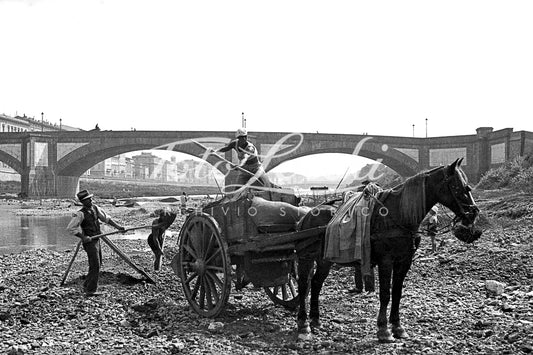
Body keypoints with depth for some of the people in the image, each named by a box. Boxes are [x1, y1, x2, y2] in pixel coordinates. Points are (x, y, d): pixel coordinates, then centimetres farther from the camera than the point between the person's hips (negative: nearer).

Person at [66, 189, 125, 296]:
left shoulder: (95, 208, 5)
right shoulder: (81, 214, -17)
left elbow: (105, 218, 16)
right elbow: (70, 227, -20)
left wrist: (117, 226, 11)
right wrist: (83, 237, -22)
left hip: (97, 240, 8)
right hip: (90, 242, -8)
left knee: (98, 264, 17)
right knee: (95, 266, -9)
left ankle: (87, 285, 31)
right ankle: (90, 290, 0)